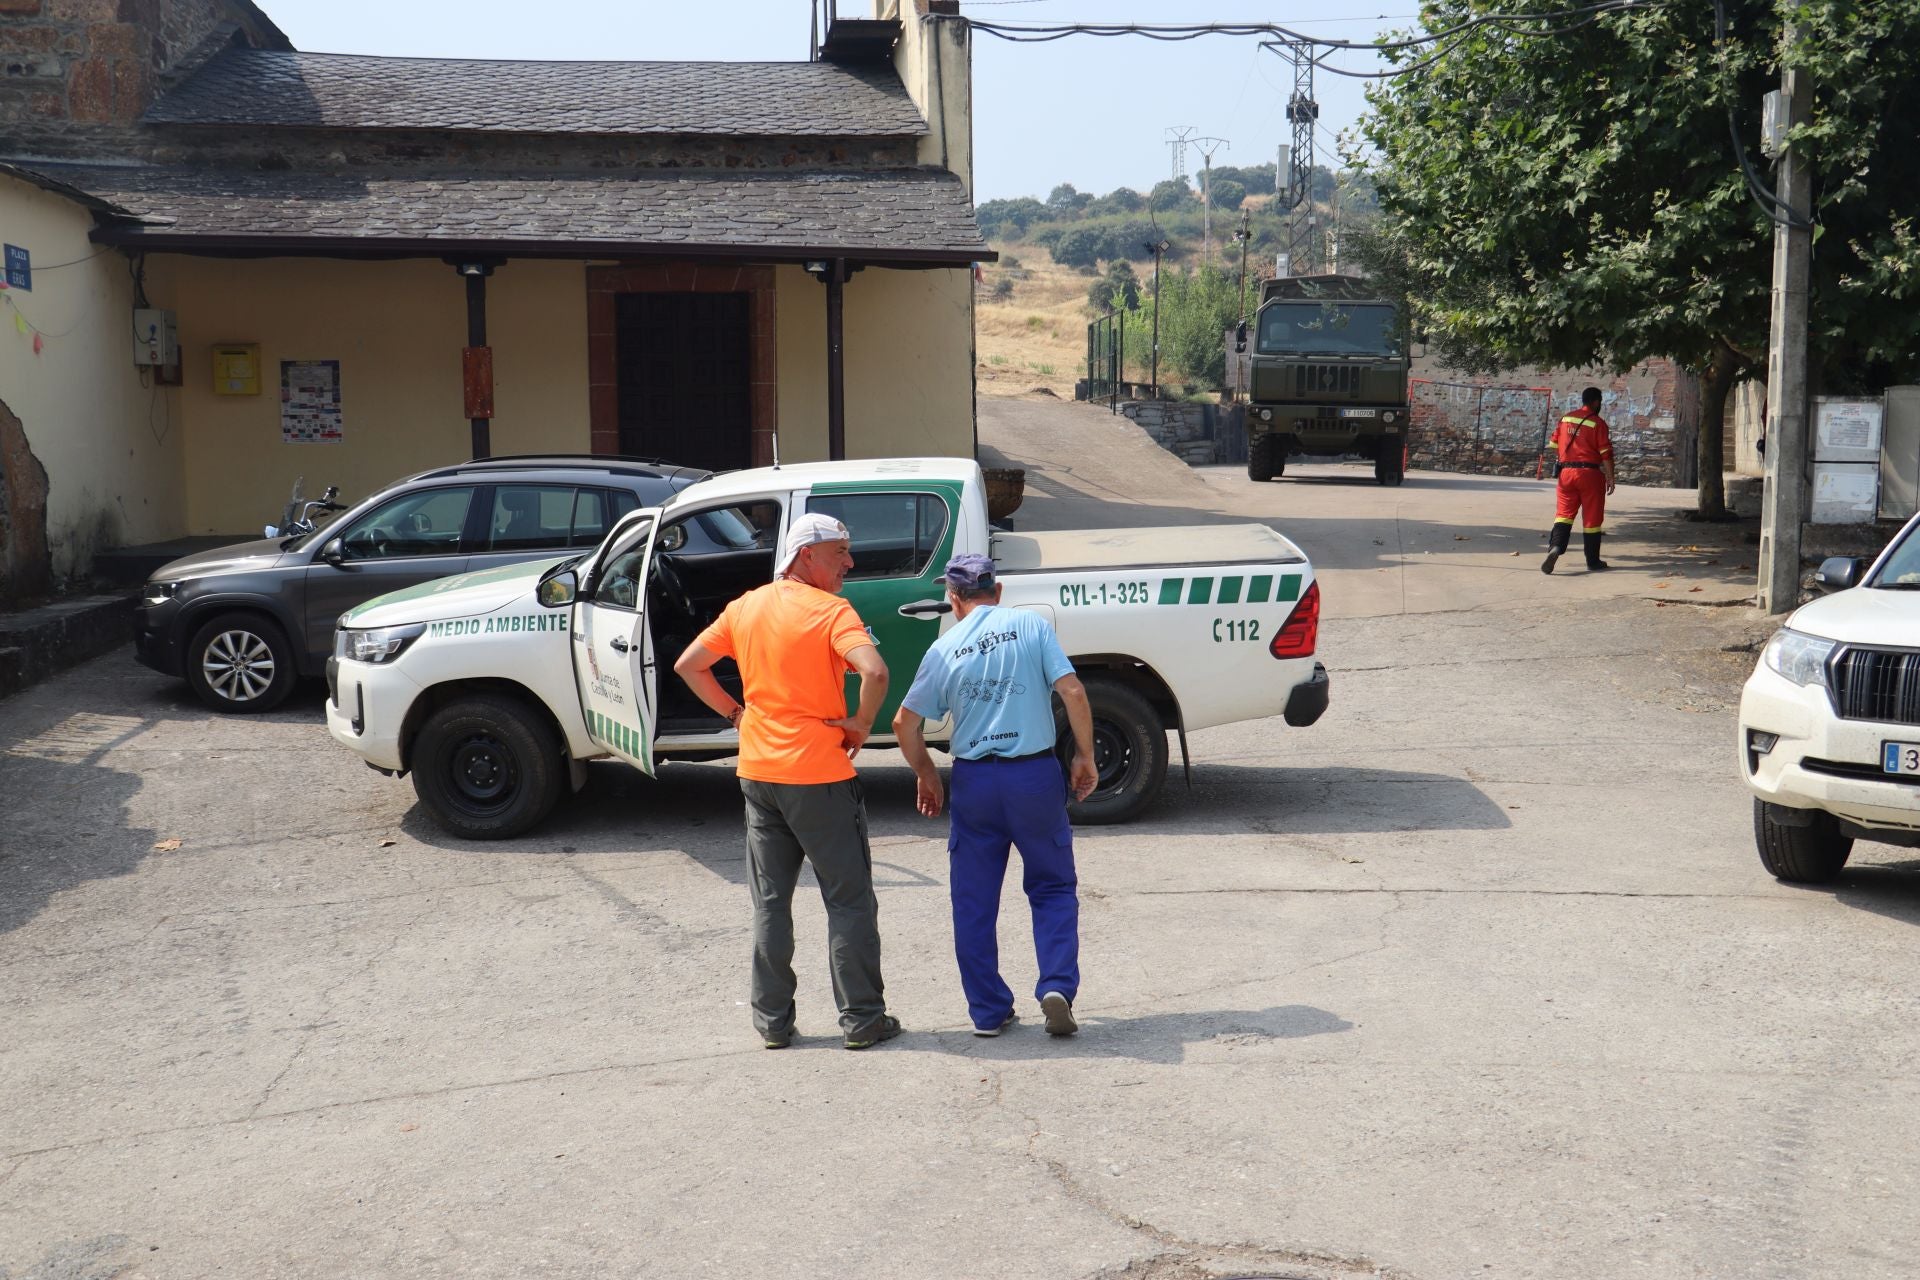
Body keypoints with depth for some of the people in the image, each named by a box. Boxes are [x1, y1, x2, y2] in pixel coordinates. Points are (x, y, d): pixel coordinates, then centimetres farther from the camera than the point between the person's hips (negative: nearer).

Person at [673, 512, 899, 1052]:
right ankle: (862, 1018, 10)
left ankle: (772, 1021, 18)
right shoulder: (830, 611, -12)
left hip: (758, 773, 6)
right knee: (849, 901, 6)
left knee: (770, 903, 14)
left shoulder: (746, 607, 7)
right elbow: (874, 672, -28)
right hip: (819, 777, -6)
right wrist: (861, 724, -13)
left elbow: (688, 666, 13)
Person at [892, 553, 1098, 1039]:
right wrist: (1085, 756, 1)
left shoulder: (944, 649, 3)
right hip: (1034, 773, -1)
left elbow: (905, 723, 4)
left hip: (974, 780, 1)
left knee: (974, 902, 12)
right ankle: (1057, 987, -3)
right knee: (1053, 888, 14)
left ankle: (988, 1011, 15)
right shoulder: (1031, 625, -1)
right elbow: (1073, 693, -9)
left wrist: (926, 775, 18)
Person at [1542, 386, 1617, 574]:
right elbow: (1606, 454, -9)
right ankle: (1593, 561, 13)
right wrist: (1610, 478, -4)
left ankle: (1555, 547, -21)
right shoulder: (1598, 423, -7)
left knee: (1564, 514, 5)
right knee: (1592, 518, 5)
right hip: (1590, 473, -4)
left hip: (1567, 473, 4)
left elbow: (1554, 446, 13)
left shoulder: (1565, 419, 8)